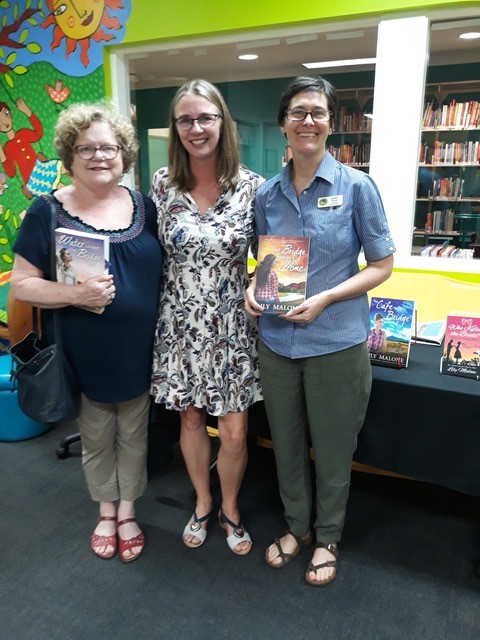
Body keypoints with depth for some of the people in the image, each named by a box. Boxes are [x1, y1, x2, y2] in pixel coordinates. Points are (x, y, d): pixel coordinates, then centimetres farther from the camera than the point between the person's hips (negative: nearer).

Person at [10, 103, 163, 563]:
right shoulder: (48, 211, -7)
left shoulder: (144, 206, 2)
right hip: (84, 356, -2)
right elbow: (21, 284, -7)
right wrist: (76, 294, -25)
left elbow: (165, 270, 9)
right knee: (96, 438, 17)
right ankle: (105, 511, 42)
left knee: (133, 434, 17)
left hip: (140, 350, 2)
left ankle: (127, 511, 40)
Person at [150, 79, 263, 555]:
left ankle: (229, 508, 35)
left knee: (234, 432, 4)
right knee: (190, 420, 17)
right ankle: (202, 503, 43)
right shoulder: (162, 184, -1)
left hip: (231, 326, -1)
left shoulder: (252, 186, -7)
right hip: (180, 325, 2)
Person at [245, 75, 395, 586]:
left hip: (336, 342, -3)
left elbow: (382, 264, -4)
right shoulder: (267, 194, 4)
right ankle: (297, 525, 44)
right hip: (276, 340, 4)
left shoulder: (356, 187, -7)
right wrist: (255, 288, -7)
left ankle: (327, 537, 39)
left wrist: (325, 298, -18)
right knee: (285, 444, 18)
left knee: (332, 448, 13)